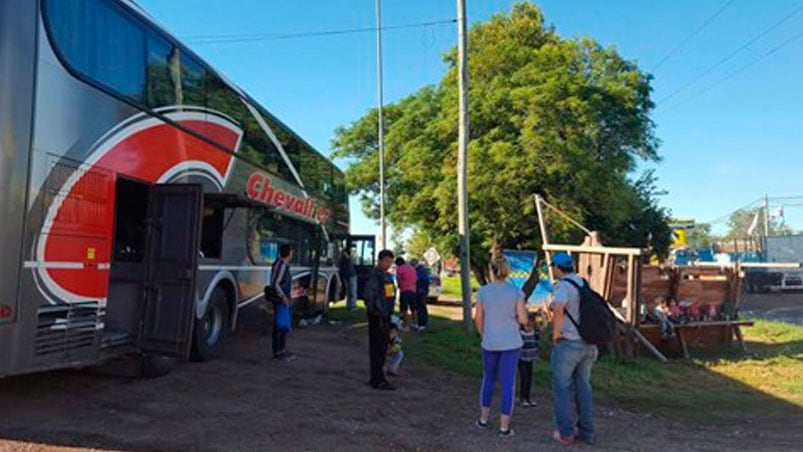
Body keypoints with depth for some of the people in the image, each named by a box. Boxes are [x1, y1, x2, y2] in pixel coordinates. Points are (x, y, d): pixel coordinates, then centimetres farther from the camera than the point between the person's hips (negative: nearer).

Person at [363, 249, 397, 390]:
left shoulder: (387, 275, 16)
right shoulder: (374, 275, -13)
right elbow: (368, 295, -22)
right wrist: (376, 313, -22)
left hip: (385, 316, 10)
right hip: (377, 317, -10)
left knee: (382, 348, 14)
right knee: (377, 348, -7)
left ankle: (376, 378, 23)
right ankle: (378, 380, -3)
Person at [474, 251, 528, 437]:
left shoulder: (483, 291, -7)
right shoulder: (516, 292, -9)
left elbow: (478, 319, -1)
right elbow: (523, 319, -9)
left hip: (490, 343, 1)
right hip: (511, 343, -1)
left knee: (488, 379, 21)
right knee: (508, 383, 6)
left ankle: (483, 418, 26)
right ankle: (504, 426, 10)